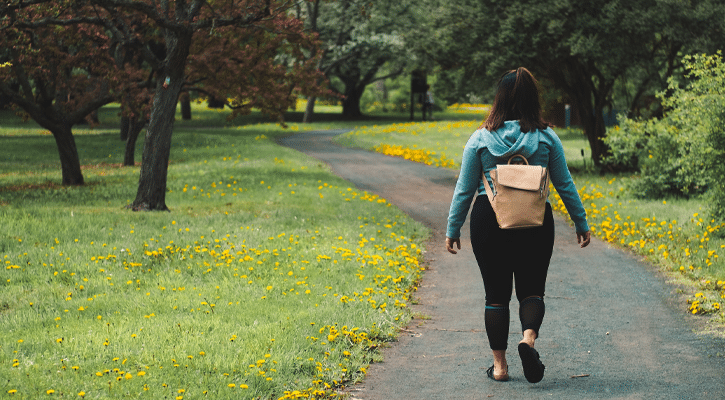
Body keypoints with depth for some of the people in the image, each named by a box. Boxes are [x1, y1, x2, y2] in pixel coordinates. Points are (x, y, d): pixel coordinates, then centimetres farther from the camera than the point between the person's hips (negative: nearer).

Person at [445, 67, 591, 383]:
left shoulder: (480, 139, -3)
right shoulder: (546, 138, -2)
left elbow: (464, 189, 0)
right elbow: (564, 184, 3)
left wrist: (452, 229, 9)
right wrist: (581, 223, 13)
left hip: (489, 221, 0)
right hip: (535, 223, 0)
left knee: (496, 294, 10)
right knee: (532, 289, 11)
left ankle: (499, 365, 10)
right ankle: (529, 337, -18)